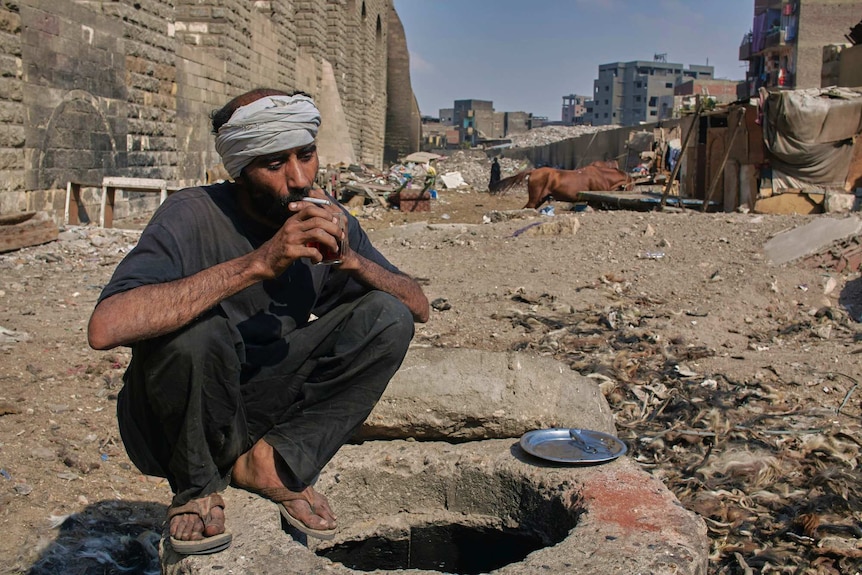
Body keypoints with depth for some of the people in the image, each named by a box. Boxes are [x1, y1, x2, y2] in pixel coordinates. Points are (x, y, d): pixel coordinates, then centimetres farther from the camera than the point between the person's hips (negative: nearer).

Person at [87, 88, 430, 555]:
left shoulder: (327, 220, -6)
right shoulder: (193, 217, -22)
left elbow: (418, 307, -4)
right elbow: (106, 327, -39)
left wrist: (351, 258, -24)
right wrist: (258, 263, -40)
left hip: (270, 403, 4)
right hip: (178, 422, -4)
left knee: (388, 317, -13)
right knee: (197, 330, -36)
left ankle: (272, 461, -9)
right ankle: (198, 485, -7)